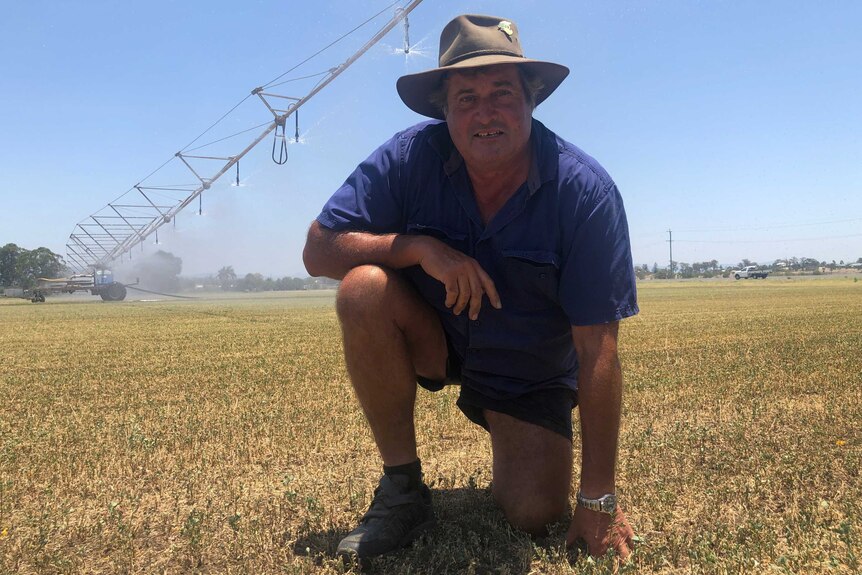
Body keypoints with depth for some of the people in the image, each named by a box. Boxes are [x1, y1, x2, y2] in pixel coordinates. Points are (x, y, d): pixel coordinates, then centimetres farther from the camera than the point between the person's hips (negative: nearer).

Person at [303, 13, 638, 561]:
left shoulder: (584, 189, -24)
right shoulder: (411, 157, -18)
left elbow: (597, 352, -23)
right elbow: (318, 248, -16)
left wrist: (598, 497, -22)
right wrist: (420, 246, -33)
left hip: (531, 374, -1)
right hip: (434, 340, 1)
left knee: (536, 513, -16)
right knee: (364, 288, -29)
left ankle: (520, 444, 24)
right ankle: (402, 487, -11)